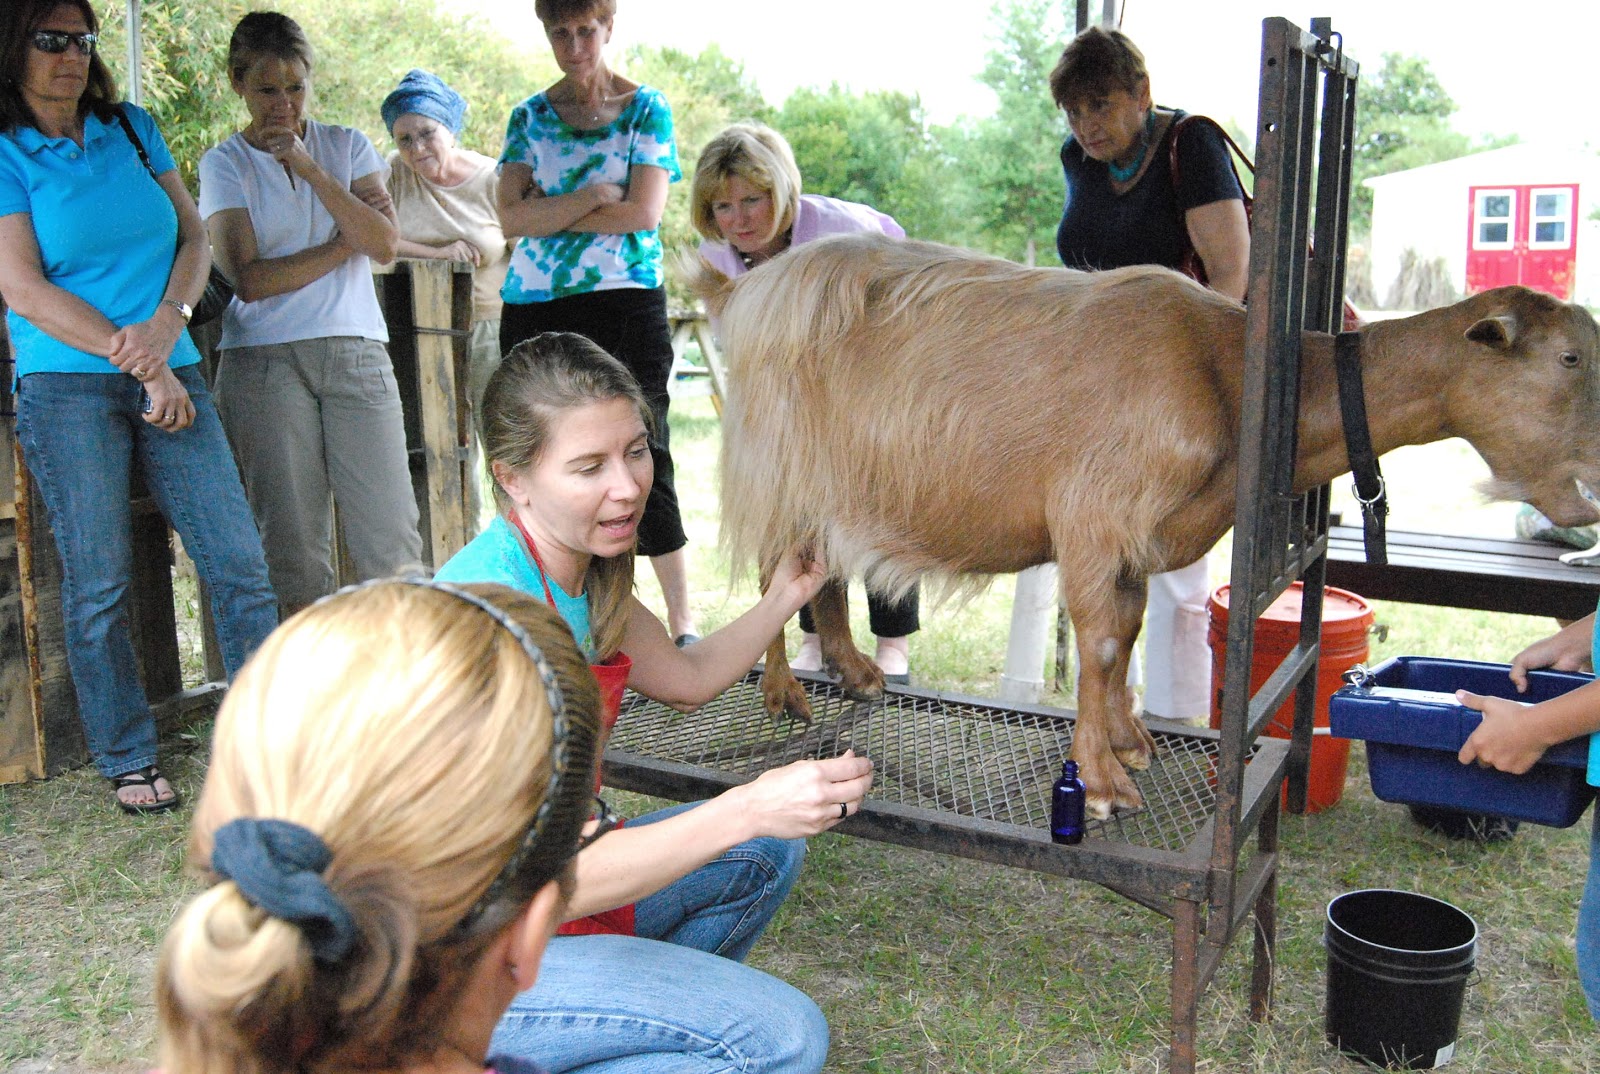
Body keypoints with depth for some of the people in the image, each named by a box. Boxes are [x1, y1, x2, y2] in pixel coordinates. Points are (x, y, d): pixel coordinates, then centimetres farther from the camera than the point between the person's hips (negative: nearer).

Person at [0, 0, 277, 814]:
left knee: (239, 563, -2)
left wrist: (168, 323, -8)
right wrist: (142, 366, -10)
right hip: (67, 388, -3)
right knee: (99, 586, 1)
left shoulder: (132, 129, 14)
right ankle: (127, 761, 15)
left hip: (170, 374, 4)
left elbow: (193, 237, 10)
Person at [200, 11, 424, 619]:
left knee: (392, 542, -7)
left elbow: (386, 244, -2)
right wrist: (348, 241, -1)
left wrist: (310, 169, -9)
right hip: (264, 361, -1)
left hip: (356, 352, 1)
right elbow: (250, 279, -4)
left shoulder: (347, 146, 14)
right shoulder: (224, 165, 9)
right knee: (292, 546, 0)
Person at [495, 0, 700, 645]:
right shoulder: (529, 115, 14)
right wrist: (594, 196, -9)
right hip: (534, 308, 3)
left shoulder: (645, 108, 7)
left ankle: (683, 623, 5)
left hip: (625, 302, -3)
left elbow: (644, 212, -8)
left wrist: (550, 213, -4)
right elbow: (512, 217, 0)